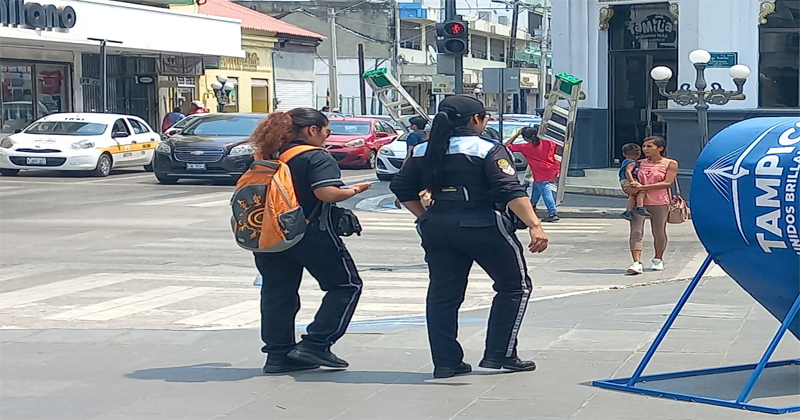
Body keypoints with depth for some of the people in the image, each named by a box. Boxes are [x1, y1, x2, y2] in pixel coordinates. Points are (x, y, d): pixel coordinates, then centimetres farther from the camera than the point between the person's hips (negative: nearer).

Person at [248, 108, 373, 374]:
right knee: (346, 284, 6)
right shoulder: (316, 158, -12)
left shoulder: (266, 156, 9)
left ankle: (278, 354, 12)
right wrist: (353, 190, -7)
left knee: (277, 293, 12)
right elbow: (327, 193, -25)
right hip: (312, 235, -7)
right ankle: (316, 344, -1)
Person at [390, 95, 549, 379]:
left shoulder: (424, 151, 9)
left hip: (437, 228, 5)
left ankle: (445, 362, 8)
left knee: (443, 293, 11)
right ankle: (499, 354, 6)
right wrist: (534, 225, -22)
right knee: (515, 286, 9)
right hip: (484, 227, -5)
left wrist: (425, 217, 14)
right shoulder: (488, 150, -8)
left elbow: (402, 188, 10)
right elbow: (511, 192, -18)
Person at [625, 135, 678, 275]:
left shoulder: (670, 164, 0)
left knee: (659, 232, 7)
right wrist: (633, 188, -8)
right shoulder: (640, 163, 12)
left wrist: (643, 187, -15)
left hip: (660, 203, -2)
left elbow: (668, 183, -11)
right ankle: (637, 263, -18)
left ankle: (658, 259, 29)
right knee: (636, 232, -11)